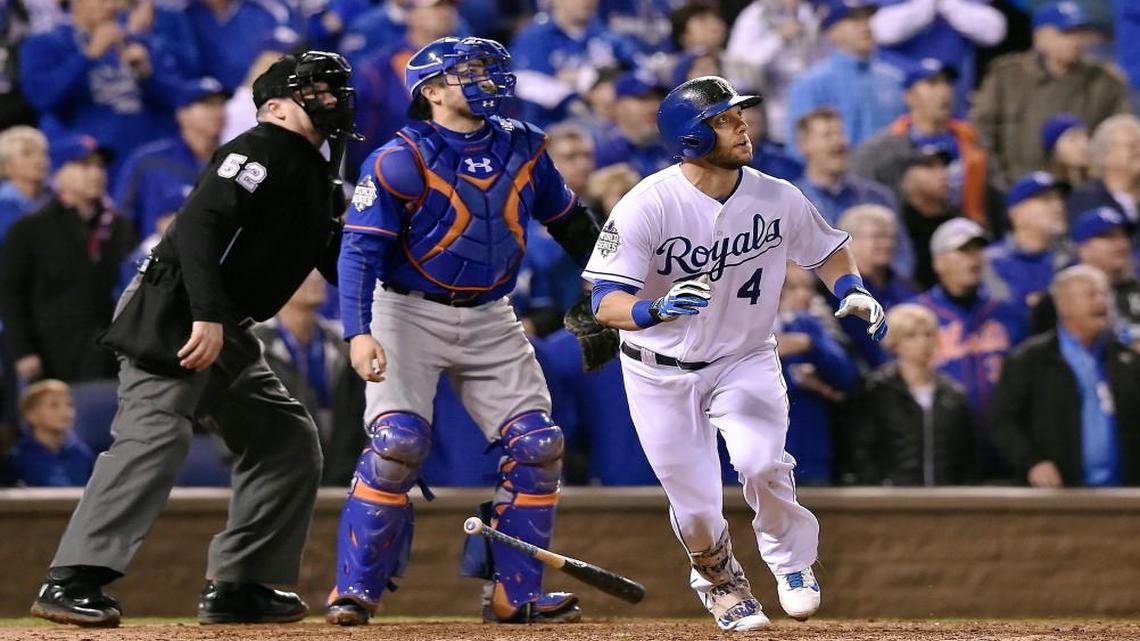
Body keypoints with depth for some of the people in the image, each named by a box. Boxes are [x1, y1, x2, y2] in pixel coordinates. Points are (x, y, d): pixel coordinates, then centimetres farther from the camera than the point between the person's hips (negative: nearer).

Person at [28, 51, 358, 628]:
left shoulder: (317, 178, 20)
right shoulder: (262, 149, -10)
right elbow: (198, 224, -23)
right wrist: (207, 315, -31)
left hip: (225, 332, 11)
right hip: (173, 316, -11)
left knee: (289, 441, 10)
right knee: (155, 438, -22)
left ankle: (235, 586, 12)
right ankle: (71, 582, -26)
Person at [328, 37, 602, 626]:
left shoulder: (523, 146, 3)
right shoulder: (401, 159, -14)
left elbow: (568, 221, 17)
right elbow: (359, 249, -18)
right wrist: (358, 332, -31)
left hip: (490, 320, 5)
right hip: (411, 313, -5)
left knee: (537, 445, -4)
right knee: (397, 442, -19)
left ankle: (514, 592, 6)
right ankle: (354, 590, -7)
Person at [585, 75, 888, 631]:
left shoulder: (777, 199, -11)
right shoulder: (647, 206, -22)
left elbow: (827, 250, 10)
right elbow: (606, 304, -27)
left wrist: (852, 291, -11)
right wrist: (659, 308, -47)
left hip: (745, 361, 1)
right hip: (661, 374, -1)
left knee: (761, 461, -25)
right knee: (696, 508, -1)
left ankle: (792, 561, 5)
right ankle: (720, 581, 35)